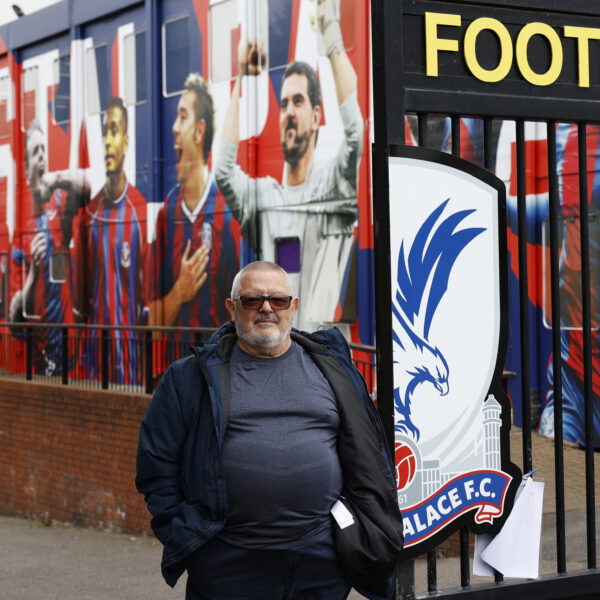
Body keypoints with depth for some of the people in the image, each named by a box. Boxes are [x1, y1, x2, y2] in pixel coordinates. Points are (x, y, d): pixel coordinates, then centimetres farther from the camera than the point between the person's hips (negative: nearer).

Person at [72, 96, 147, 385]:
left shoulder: (141, 209, -5)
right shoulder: (88, 213, 7)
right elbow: (80, 283, 12)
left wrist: (144, 318, -8)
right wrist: (80, 316, 8)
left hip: (129, 337, -3)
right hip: (95, 337, 4)